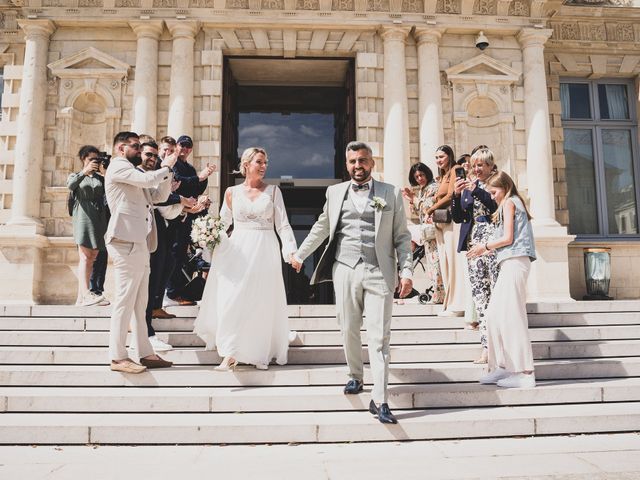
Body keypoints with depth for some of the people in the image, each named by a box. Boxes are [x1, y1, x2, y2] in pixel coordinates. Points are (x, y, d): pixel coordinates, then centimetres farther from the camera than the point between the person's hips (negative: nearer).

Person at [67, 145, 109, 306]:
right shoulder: (76, 176, 13)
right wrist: (84, 172, -26)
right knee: (85, 257, -16)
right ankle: (86, 294, -29)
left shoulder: (101, 178, 22)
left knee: (92, 258, 0)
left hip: (99, 219, 4)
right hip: (83, 217, -4)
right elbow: (70, 185, -11)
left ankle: (80, 297, 2)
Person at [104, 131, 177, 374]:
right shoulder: (118, 166, -2)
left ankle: (145, 353, 15)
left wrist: (167, 171, 10)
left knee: (139, 303, 10)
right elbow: (147, 179, -18)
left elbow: (159, 195, 22)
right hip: (126, 241, -10)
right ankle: (118, 357, -1)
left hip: (139, 243, 10)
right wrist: (167, 167, -1)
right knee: (125, 299, -7)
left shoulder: (134, 173, 25)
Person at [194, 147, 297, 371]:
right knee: (232, 301, -6)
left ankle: (260, 353, 17)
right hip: (238, 251, 1)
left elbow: (283, 225, 0)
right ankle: (230, 354, 1)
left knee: (263, 303, 3)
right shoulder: (232, 192, 7)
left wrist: (291, 250, -12)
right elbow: (223, 223, 14)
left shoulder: (273, 191, 4)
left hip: (265, 251, 0)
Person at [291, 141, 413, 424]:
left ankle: (379, 401, 0)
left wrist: (406, 271, -5)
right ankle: (355, 377, 35)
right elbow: (321, 228, 22)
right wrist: (300, 254, 26)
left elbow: (402, 236, 4)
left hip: (378, 274, -2)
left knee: (379, 337, -4)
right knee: (348, 331, 12)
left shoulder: (391, 194, 4)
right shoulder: (335, 192, 10)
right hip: (344, 270, 3)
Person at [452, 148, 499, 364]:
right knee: (479, 295, 1)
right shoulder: (468, 187, 18)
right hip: (474, 244, 5)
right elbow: (457, 218, 13)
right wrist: (456, 195, -2)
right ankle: (487, 346, 4)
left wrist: (477, 191, -15)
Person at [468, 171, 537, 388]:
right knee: (494, 314, 8)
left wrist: (485, 246, 1)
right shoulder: (515, 203, 23)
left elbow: (508, 238, -12)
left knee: (512, 315, -10)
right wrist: (488, 248, 14)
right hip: (511, 262, 10)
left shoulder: (508, 203, -3)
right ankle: (502, 366, 11)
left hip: (514, 262, -10)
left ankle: (525, 372, -9)